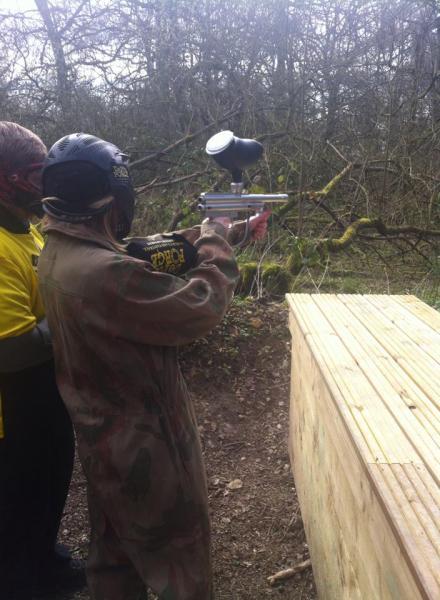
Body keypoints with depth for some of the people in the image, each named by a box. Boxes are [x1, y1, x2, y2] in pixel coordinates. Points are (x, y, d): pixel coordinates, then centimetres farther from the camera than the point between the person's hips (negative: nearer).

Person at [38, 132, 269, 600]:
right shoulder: (105, 273, -34)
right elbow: (203, 307, -26)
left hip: (102, 437, 9)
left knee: (115, 547, 28)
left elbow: (150, 258, 7)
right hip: (143, 444, -9)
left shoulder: (59, 251, -3)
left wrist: (200, 237, 8)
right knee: (179, 552, 16)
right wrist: (214, 241, -11)